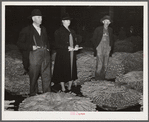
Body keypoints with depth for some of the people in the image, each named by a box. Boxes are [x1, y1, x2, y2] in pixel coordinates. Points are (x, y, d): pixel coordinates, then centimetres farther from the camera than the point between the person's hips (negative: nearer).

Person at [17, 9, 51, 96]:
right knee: (34, 77, 2)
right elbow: (20, 44, 0)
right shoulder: (27, 30, 0)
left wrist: (48, 48, 12)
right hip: (34, 55, -4)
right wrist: (31, 47, -11)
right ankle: (33, 95, 15)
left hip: (45, 54, 4)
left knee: (47, 76, 2)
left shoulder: (43, 29, 17)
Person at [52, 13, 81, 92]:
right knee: (62, 72, -2)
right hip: (62, 55, -6)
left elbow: (75, 41, 21)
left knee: (72, 71, 7)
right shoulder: (58, 32, -4)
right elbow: (57, 45, -10)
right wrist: (67, 48, -18)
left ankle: (69, 88, 17)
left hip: (72, 54, 6)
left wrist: (76, 46, -2)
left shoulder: (72, 31, 16)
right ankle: (63, 89, 7)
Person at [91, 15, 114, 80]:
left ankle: (102, 78, 13)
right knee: (99, 65, -9)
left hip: (107, 50, 4)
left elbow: (111, 39, 21)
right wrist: (96, 47, -3)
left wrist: (110, 47, 10)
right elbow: (93, 39, 4)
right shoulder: (98, 29, -1)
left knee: (105, 65, 4)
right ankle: (97, 78, 1)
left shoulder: (110, 30, 10)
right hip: (100, 49, -4)